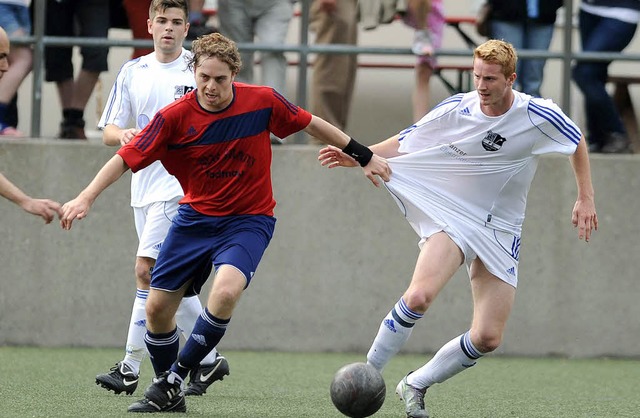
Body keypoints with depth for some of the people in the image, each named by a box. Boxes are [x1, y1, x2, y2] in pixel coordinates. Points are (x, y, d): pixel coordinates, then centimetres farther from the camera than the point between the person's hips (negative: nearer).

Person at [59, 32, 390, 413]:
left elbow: (312, 124, 4)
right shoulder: (175, 116, -13)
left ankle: (175, 378, -12)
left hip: (248, 220, -2)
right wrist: (86, 198, -26)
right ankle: (167, 394, 24)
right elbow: (126, 159, -13)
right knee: (158, 307, 0)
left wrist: (365, 156, 11)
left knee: (226, 291, -30)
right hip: (195, 217, 2)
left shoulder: (263, 101, -12)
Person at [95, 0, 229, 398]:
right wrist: (123, 134, -10)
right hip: (144, 187, 6)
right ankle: (209, 359, 19)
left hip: (181, 184, -6)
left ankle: (130, 367, -14)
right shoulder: (133, 72, 12)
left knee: (147, 270, -15)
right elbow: (109, 130, 12)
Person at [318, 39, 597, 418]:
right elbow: (403, 143, 4)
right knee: (419, 297, -29)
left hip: (501, 231, 1)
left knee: (488, 338, -7)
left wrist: (586, 198, 5)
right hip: (451, 215, -1)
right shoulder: (456, 110, -8)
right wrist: (356, 156, -9)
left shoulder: (540, 116, -10)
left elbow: (579, 144, 10)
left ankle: (415, 386, 14)